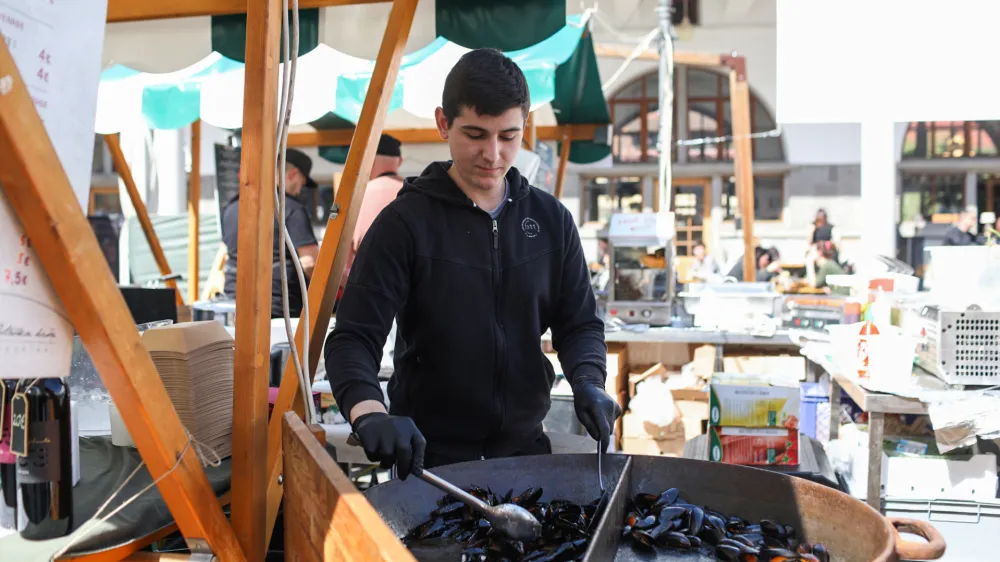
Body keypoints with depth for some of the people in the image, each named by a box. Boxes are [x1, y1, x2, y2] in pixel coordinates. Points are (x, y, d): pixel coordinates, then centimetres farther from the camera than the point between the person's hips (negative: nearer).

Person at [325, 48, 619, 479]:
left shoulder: (551, 220, 1)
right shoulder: (405, 222, -11)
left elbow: (579, 322, 7)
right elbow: (351, 339, -15)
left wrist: (587, 382, -14)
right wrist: (370, 414, -34)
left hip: (527, 445, 4)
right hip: (430, 455, -3)